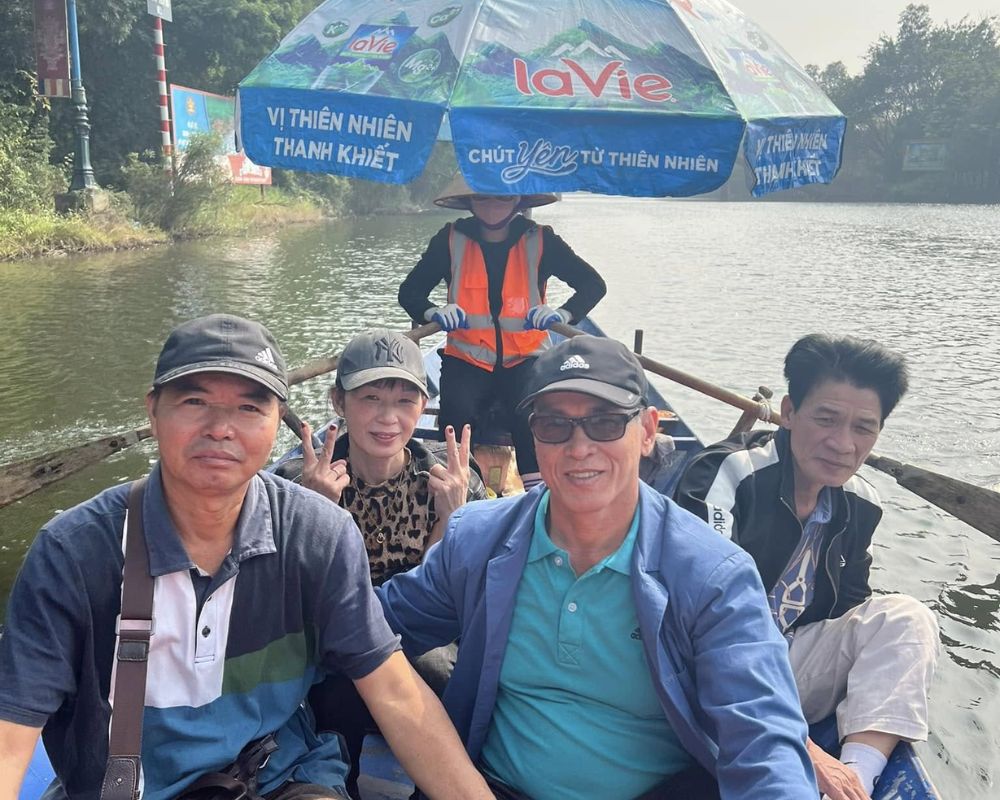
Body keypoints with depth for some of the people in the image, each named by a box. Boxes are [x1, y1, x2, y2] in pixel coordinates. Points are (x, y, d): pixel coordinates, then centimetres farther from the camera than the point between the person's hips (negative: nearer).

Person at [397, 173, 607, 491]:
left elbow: (593, 284, -3)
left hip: (526, 357, 0)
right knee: (457, 415, -28)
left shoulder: (540, 241, 1)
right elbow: (409, 291, 2)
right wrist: (433, 313, -22)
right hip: (466, 358, 1)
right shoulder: (451, 240, 2)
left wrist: (564, 314, -23)